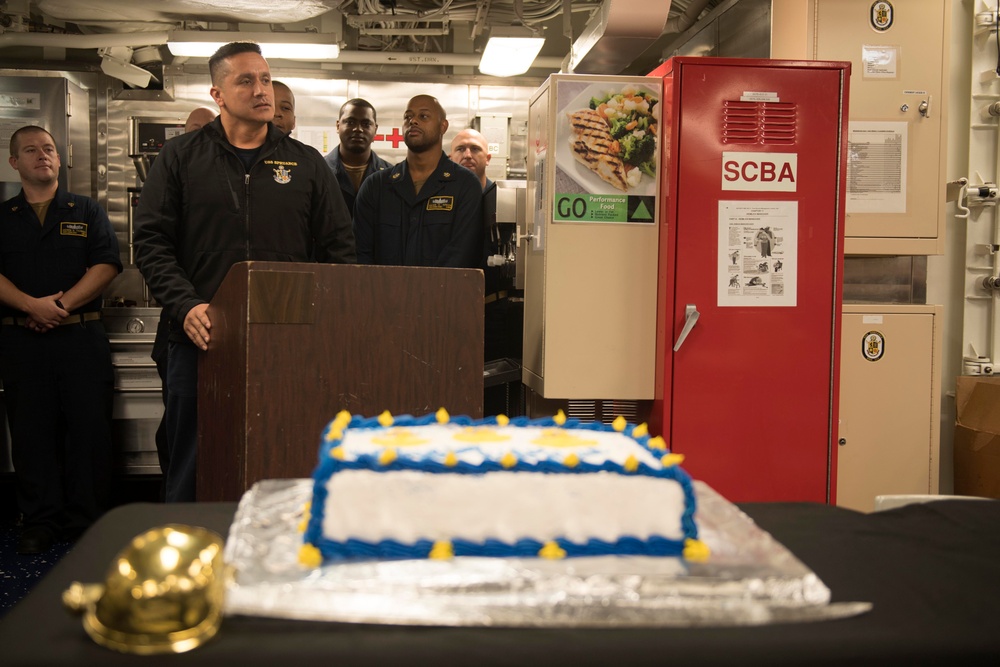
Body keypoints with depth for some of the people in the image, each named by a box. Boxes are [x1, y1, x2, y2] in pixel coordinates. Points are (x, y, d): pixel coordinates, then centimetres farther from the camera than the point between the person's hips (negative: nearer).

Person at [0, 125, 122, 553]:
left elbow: (107, 265, -1)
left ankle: (86, 522, 6)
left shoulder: (87, 212, 12)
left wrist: (63, 303, -12)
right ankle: (40, 521, 12)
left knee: (90, 429, -3)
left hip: (81, 336, -1)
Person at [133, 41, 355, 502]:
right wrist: (186, 306, -13)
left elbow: (339, 247, 10)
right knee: (193, 474, 6)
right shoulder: (181, 158, 9)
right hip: (202, 341, 0)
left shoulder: (306, 163, 12)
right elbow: (152, 242, 3)